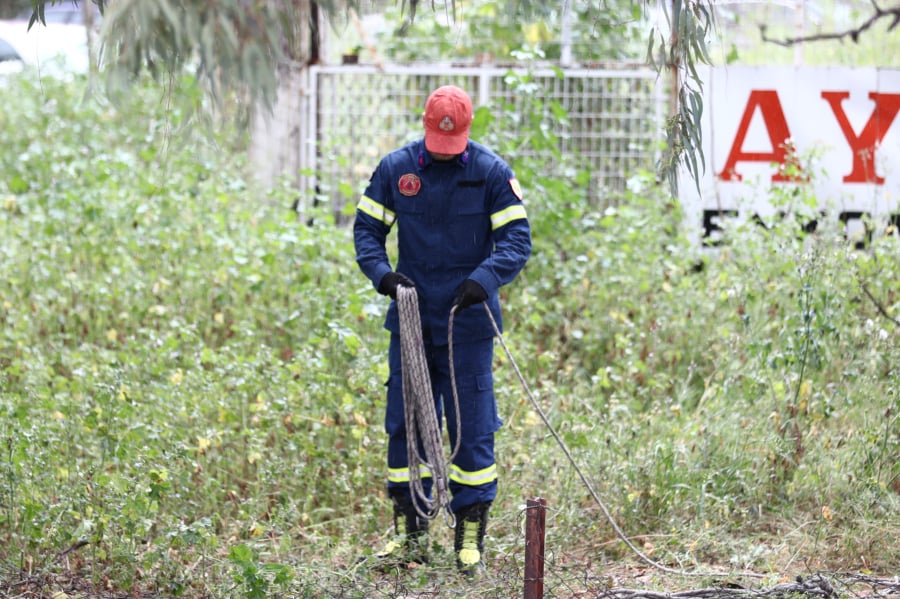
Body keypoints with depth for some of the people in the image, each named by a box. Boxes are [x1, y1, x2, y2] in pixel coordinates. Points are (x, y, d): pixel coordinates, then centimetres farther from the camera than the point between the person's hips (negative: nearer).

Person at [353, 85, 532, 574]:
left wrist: (484, 280, -23)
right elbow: (367, 227, 7)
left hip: (467, 322, -2)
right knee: (404, 422, 7)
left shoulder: (491, 172, -5)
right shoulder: (395, 168, 2)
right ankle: (408, 526, 19)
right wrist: (382, 273, -13)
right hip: (410, 318, 3)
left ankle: (471, 534, 9)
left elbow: (517, 238, -6)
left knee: (471, 427, 0)